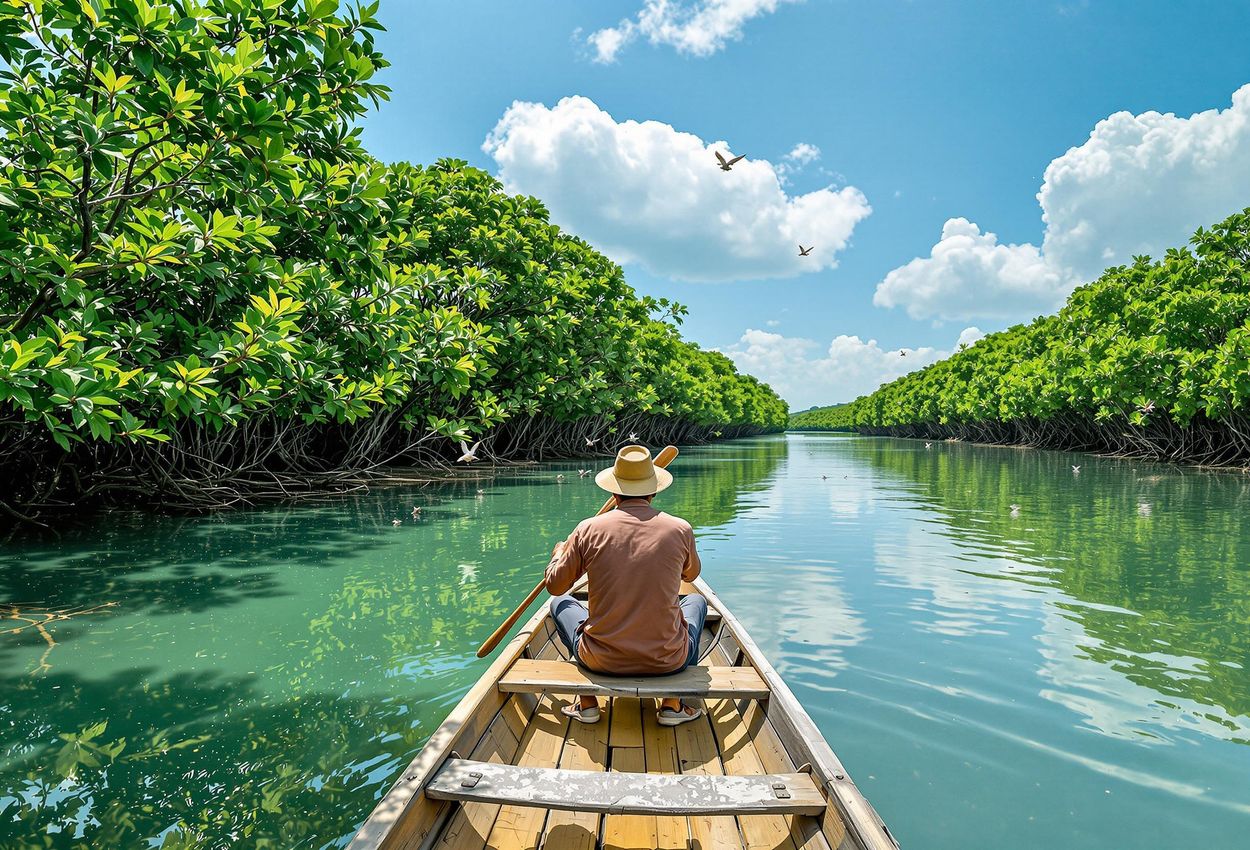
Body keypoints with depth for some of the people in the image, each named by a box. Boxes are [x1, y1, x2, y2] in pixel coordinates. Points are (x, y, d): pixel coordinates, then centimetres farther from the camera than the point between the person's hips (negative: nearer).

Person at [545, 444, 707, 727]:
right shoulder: (680, 529, -8)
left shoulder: (588, 530, -9)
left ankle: (587, 704, 23)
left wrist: (559, 553, 27)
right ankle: (672, 704, 20)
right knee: (696, 601, 30)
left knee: (560, 603, 28)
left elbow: (555, 586, 6)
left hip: (601, 660, 0)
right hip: (667, 661, 0)